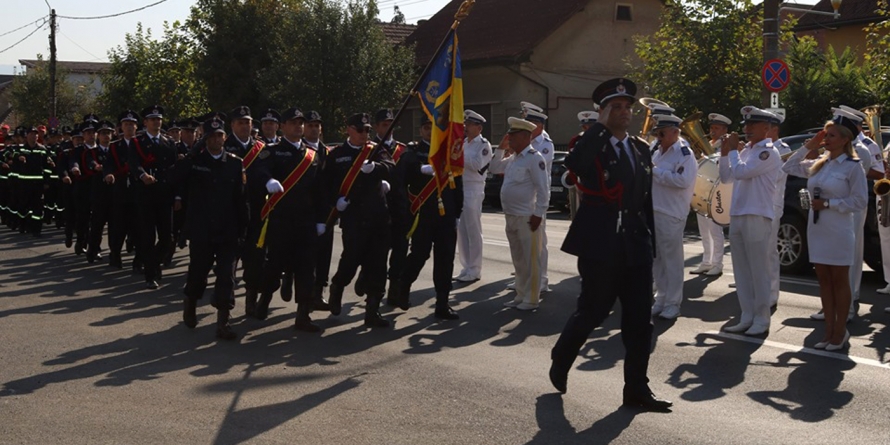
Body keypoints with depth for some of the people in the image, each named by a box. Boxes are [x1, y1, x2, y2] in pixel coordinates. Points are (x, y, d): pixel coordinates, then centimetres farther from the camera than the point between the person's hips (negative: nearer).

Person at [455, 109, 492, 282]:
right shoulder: (463, 143, 16)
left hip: (473, 191, -8)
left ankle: (474, 271, 2)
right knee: (461, 232, 10)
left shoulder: (484, 145, -6)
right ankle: (466, 268, 18)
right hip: (458, 189, 8)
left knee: (473, 232, -4)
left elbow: (477, 164, -20)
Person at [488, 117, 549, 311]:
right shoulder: (513, 158, 13)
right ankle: (521, 295, 24)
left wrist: (538, 214, -20)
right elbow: (494, 168, 27)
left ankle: (531, 299, 5)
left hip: (527, 217, -9)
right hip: (511, 216, 9)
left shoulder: (534, 158, -13)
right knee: (518, 259, 15)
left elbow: (543, 189, -17)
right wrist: (501, 148, 15)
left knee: (530, 260, -1)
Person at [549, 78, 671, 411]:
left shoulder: (641, 148, 13)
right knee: (592, 311, 4)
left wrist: (651, 239, 13)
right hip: (601, 244, -5)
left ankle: (637, 389, 11)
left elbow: (647, 197, 17)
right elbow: (573, 164, -29)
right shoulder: (592, 144, -4)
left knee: (640, 319, 4)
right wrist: (600, 126, -21)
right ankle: (560, 361, 29)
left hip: (636, 244, 6)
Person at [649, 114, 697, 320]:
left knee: (672, 260, -3)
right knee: (656, 260, 12)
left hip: (671, 215, -8)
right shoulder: (658, 153, 18)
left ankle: (673, 304, 4)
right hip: (652, 212, 8)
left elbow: (682, 180, -23)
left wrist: (655, 170, -19)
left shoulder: (685, 154, -8)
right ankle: (661, 298, 23)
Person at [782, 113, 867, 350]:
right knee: (824, 280, 10)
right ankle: (829, 329, 17)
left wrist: (828, 203, -17)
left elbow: (860, 201, -12)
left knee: (839, 281, 4)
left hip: (839, 231, -6)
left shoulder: (852, 166, -9)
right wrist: (808, 147, 7)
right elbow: (789, 167, 16)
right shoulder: (819, 163, 8)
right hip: (817, 229, 6)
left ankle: (840, 331, 13)